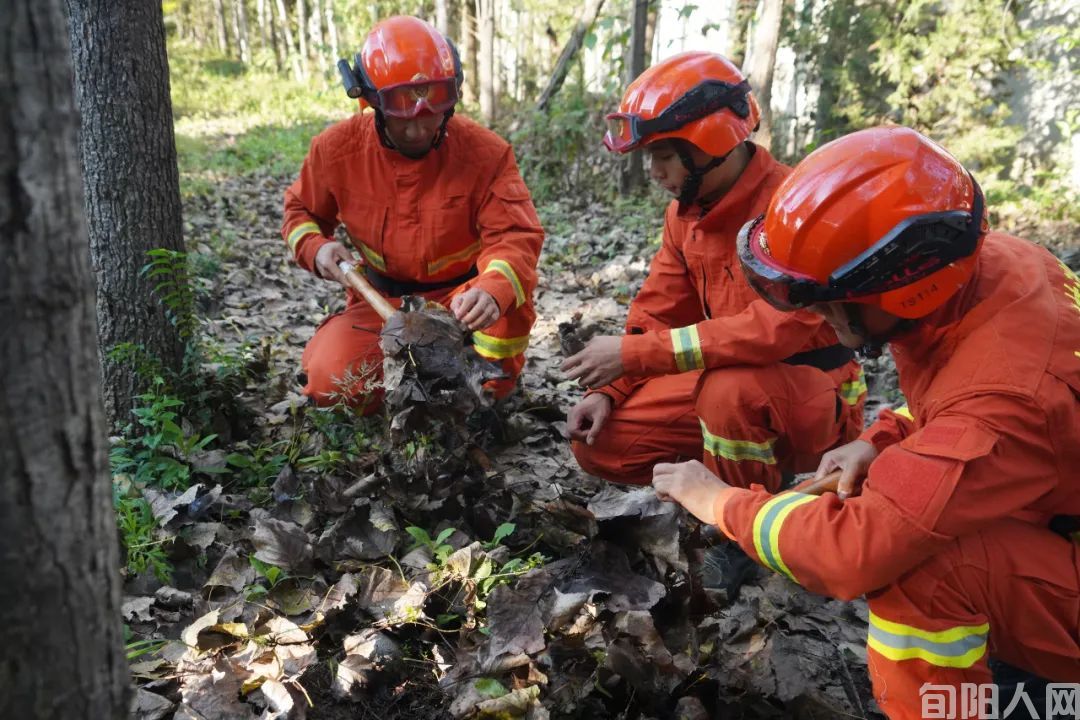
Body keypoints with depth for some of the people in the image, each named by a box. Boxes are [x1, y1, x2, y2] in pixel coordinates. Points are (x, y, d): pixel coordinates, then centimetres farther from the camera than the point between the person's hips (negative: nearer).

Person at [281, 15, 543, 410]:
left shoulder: (485, 152, -18)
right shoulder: (337, 148, -10)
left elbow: (515, 236, -26)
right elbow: (300, 211, 8)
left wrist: (492, 291, -49)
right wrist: (316, 248, -17)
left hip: (459, 298, -1)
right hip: (381, 300, 2)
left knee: (509, 292, -35)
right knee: (331, 382, -23)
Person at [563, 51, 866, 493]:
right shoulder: (685, 213, 2)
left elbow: (777, 328, -35)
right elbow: (657, 316, 7)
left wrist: (634, 354, -33)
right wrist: (607, 390, -8)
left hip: (818, 398, -7)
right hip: (728, 378, 7)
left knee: (731, 390, -39)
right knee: (599, 442, -3)